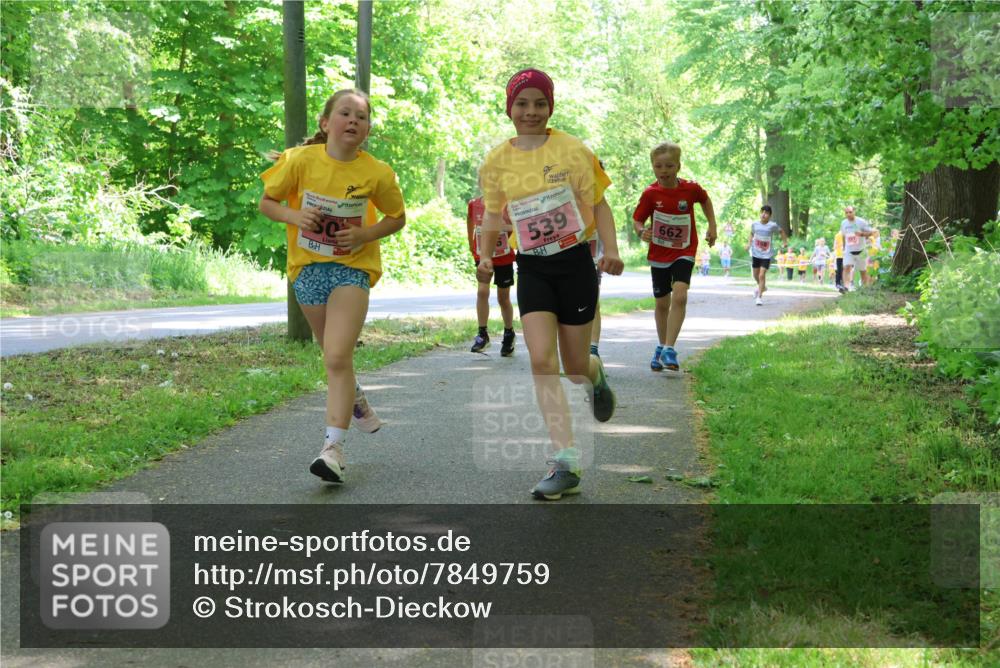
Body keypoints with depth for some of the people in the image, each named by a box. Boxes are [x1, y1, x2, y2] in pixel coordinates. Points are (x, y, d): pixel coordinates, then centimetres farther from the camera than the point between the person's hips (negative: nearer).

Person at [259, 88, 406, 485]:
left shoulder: (376, 173, -11)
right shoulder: (300, 160, -10)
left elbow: (397, 218, 4)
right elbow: (267, 202, 0)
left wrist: (365, 234, -14)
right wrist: (293, 216, -20)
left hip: (352, 266, -2)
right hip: (308, 266, 3)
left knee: (338, 357, -17)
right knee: (335, 355, 18)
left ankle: (334, 448, -17)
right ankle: (355, 399, 50)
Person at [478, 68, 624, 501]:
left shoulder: (572, 150, -6)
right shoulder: (496, 162, 1)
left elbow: (598, 204, -1)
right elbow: (493, 215, 14)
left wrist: (611, 250, -15)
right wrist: (485, 254, -3)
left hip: (575, 263, -2)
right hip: (532, 269, 2)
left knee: (574, 367, 5)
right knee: (541, 359, -15)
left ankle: (595, 372, 46)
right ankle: (566, 463, -12)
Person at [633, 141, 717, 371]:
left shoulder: (691, 189, -10)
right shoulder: (650, 194, -12)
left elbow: (705, 200, 12)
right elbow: (637, 220, -6)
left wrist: (712, 226, 8)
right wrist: (641, 231, -27)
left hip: (684, 252, -1)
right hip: (658, 254, 1)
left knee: (679, 296, -21)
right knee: (662, 303, 12)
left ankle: (669, 350, -20)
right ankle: (661, 346, 33)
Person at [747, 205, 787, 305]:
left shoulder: (773, 225, -12)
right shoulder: (755, 225, -4)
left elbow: (781, 231, 7)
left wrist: (785, 241, 0)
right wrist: (749, 244, 7)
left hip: (766, 254, -4)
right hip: (755, 253, 4)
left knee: (762, 275, -11)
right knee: (756, 275, 17)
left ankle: (759, 297, -2)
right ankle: (762, 287, 47)